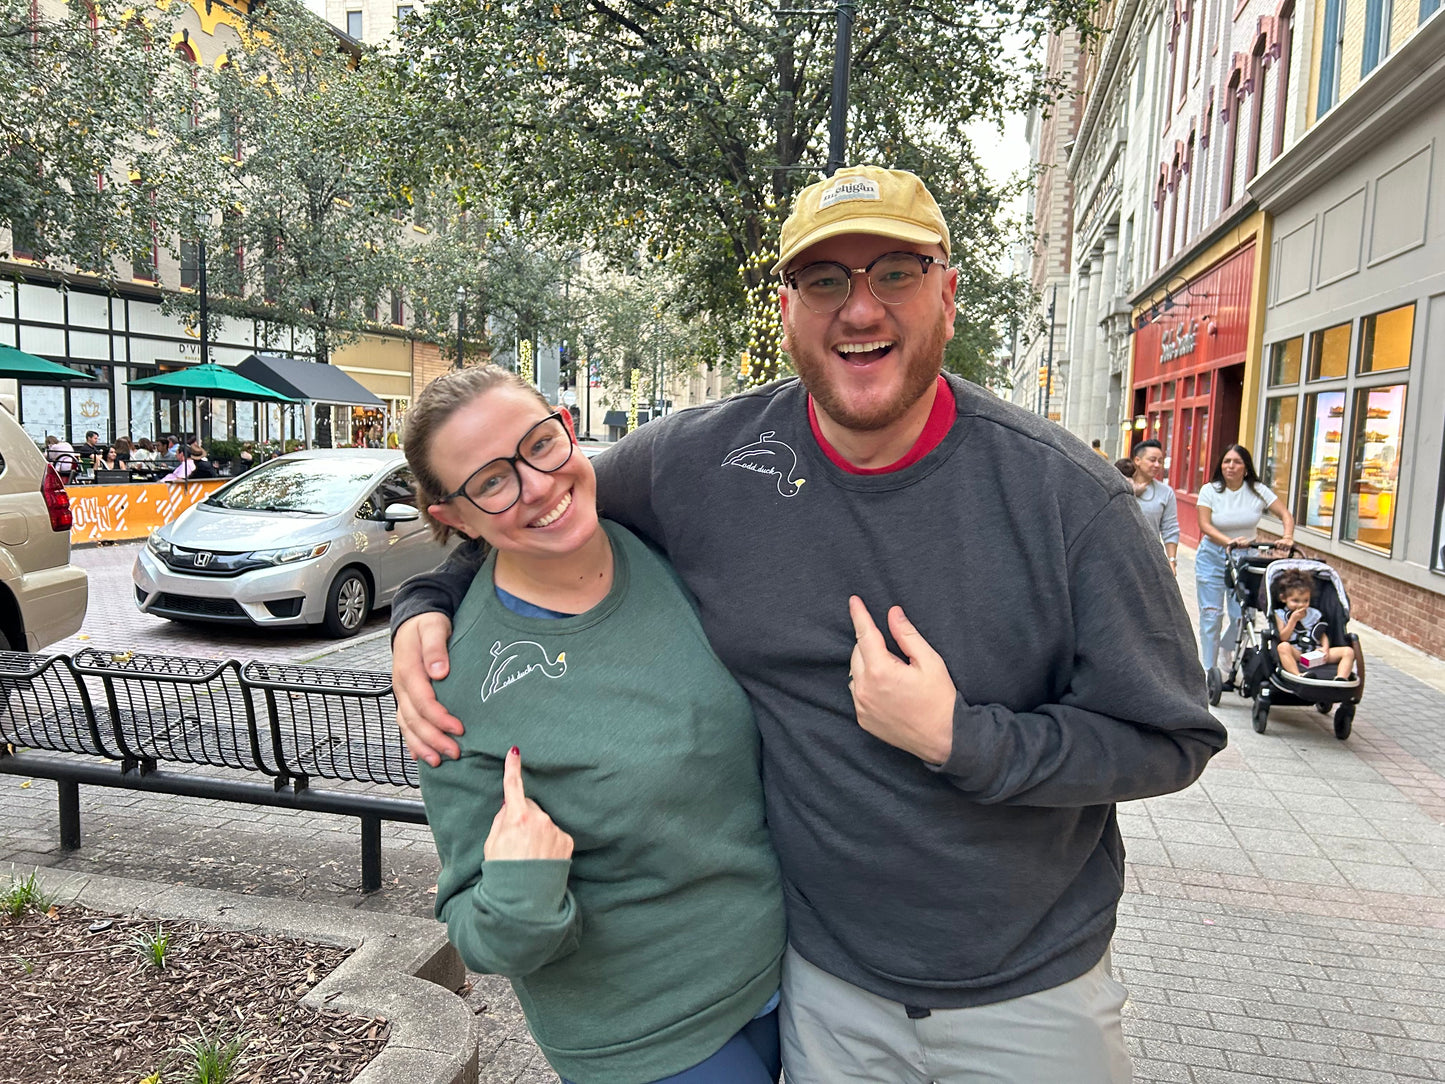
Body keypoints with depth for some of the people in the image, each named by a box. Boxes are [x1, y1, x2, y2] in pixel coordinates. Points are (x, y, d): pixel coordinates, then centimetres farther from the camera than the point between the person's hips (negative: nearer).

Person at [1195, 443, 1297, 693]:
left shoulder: (1257, 490, -1)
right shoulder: (1210, 490, -5)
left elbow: (1286, 515, -2)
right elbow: (1205, 525, -14)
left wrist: (1287, 538, -21)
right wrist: (1229, 541, -29)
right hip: (1212, 557, -1)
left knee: (1241, 615, -2)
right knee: (1211, 614, -5)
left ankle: (1226, 654, 28)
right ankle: (1210, 668, 4)